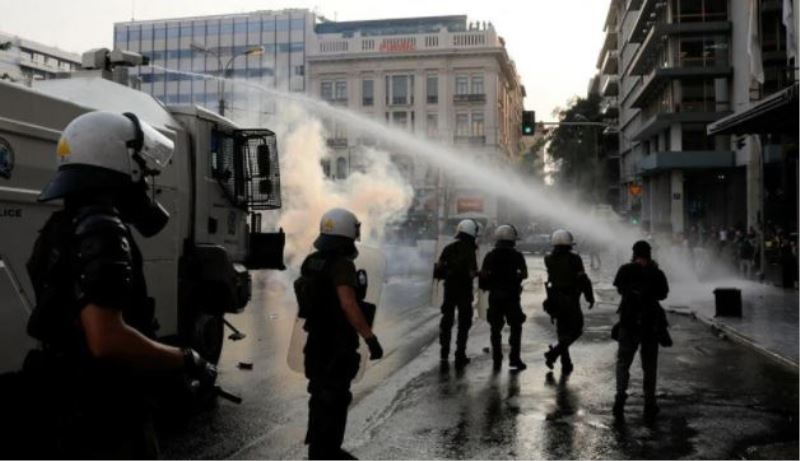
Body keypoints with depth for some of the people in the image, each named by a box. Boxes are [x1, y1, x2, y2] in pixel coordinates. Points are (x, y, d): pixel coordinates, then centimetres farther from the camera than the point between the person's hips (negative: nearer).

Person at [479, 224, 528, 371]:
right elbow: (524, 274, 0)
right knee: (516, 327, 8)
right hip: (512, 295, -2)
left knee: (495, 329, 10)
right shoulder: (517, 256, -5)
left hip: (494, 296, 2)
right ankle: (514, 358, 1)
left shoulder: (490, 256, -2)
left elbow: (483, 275, -6)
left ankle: (497, 360, 10)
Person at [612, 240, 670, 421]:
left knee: (623, 362, 7)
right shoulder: (657, 274, -6)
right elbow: (663, 294, 9)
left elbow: (619, 288, 11)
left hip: (628, 323, -1)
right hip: (651, 324, 1)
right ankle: (649, 404, 16)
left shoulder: (625, 270, -5)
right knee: (649, 365, 13)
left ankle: (620, 395, -14)